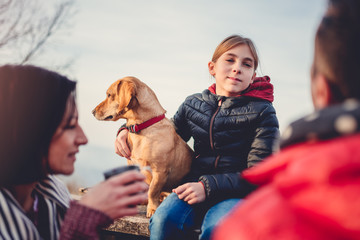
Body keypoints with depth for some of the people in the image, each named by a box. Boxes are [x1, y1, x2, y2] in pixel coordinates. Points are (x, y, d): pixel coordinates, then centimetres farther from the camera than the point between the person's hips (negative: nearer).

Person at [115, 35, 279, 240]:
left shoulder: (262, 112, -1)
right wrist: (129, 129, 10)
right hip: (196, 186, 3)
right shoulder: (193, 104, 10)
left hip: (239, 193, -3)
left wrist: (208, 186, -17)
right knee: (163, 219, -28)